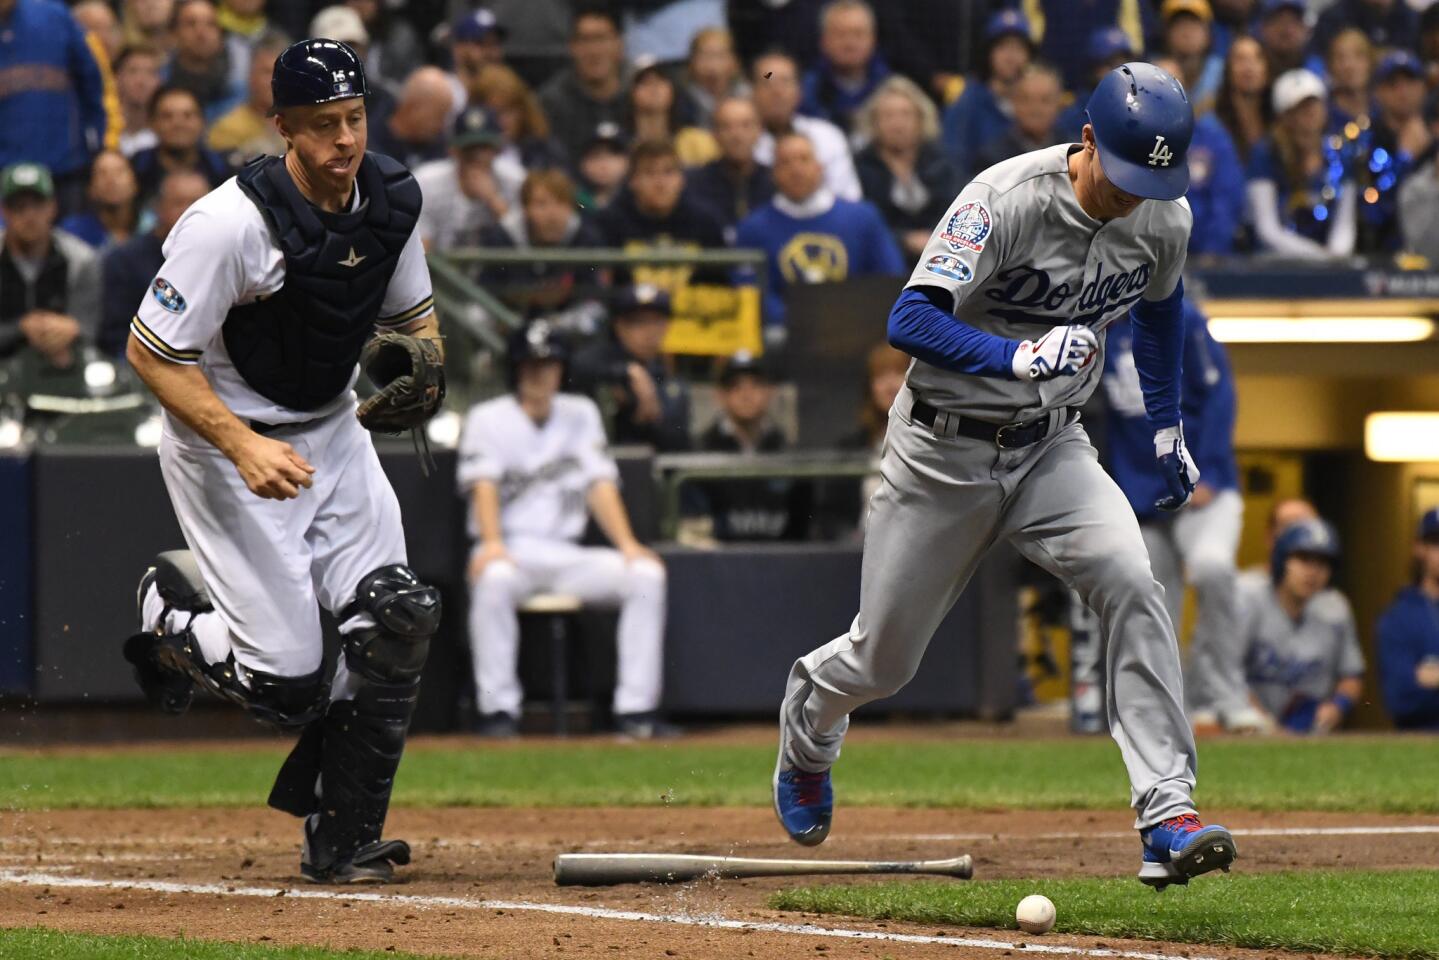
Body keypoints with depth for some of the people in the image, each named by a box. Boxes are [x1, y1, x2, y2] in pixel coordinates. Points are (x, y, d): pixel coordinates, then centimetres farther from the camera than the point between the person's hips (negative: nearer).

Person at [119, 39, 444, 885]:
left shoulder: (392, 197, -6)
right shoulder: (232, 223, -26)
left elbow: (414, 314, 12)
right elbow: (150, 352, -21)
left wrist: (422, 364, -12)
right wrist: (245, 447, -30)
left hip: (333, 429, 6)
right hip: (223, 439, -6)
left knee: (399, 617, -12)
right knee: (288, 680, -11)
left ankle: (342, 841, 3)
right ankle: (174, 612, 23)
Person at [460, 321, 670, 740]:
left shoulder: (580, 414, 16)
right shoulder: (487, 419, 5)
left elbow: (600, 483, 7)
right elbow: (484, 484, -10)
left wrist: (626, 544, -10)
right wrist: (491, 542, -29)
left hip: (567, 555, 4)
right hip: (511, 551, -4)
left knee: (647, 573, -20)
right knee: (493, 579, -39)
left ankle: (636, 709, -23)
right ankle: (498, 709, -34)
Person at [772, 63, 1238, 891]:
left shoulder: (1165, 220, -6)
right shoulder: (1008, 200, -25)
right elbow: (911, 322, -33)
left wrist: (1167, 427, 19)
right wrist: (1018, 358, -46)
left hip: (1052, 450, 3)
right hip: (945, 455, -3)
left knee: (1132, 586, -25)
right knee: (881, 660, 9)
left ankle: (1168, 818, -27)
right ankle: (808, 726, 47)